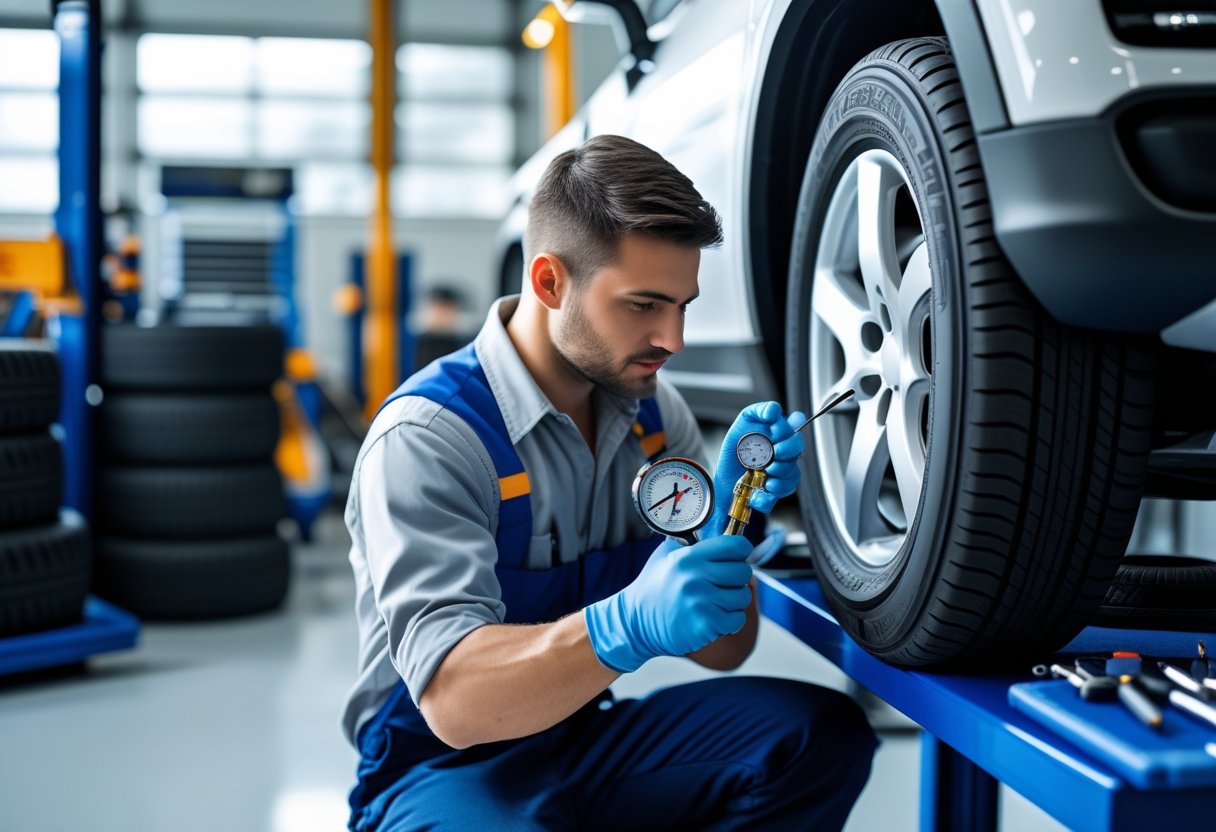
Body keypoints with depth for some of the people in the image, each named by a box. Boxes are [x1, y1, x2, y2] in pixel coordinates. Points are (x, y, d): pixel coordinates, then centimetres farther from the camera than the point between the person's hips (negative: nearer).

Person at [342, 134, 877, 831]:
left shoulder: (656, 413, 1)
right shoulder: (426, 436, -20)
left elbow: (721, 649, 0)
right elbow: (453, 700, -31)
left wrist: (728, 524, -20)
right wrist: (626, 629, -47)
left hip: (597, 738, 6)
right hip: (445, 764, -5)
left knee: (825, 731, -18)